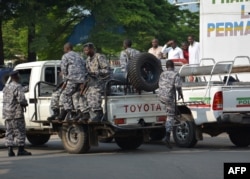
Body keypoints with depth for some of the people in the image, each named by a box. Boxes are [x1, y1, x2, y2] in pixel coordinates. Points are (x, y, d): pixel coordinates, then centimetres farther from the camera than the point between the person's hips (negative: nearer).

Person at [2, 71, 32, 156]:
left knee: (9, 132, 9)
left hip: (6, 113, 8)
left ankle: (10, 150, 6)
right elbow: (21, 99, -22)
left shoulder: (6, 87, 14)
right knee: (20, 131, -1)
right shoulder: (18, 87, -13)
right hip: (16, 113, -8)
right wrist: (25, 104, -1)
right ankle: (21, 150, -1)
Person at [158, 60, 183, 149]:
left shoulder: (162, 74, 11)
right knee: (170, 117, -2)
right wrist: (180, 93, 1)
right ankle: (167, 136, -14)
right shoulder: (175, 74, -8)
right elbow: (178, 86, -18)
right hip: (169, 97, -6)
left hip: (161, 97, 6)